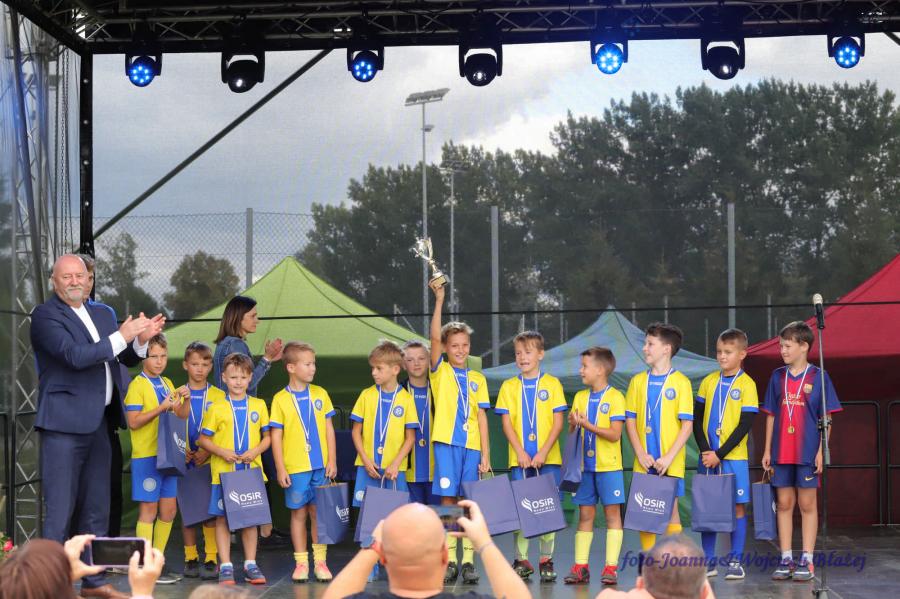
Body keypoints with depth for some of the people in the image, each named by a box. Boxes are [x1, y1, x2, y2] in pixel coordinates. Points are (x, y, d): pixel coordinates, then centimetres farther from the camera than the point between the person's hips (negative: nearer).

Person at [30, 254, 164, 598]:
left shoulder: (102, 314, 15)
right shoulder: (45, 315, -7)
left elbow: (128, 359, 20)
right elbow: (75, 355, -20)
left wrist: (141, 340, -1)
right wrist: (122, 336, -18)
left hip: (98, 424, 7)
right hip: (64, 424, -7)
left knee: (96, 508, 13)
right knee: (60, 509, -5)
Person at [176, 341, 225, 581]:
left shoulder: (218, 396, 3)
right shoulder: (178, 394, 7)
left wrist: (207, 452, -12)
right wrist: (181, 451, -8)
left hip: (209, 462, -1)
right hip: (185, 462, 2)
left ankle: (211, 559, 0)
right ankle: (190, 558, 13)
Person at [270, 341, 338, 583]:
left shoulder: (320, 394, 4)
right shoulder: (280, 399, -3)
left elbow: (329, 428, 7)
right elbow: (276, 436, -2)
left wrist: (332, 460, 2)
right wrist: (280, 469, -6)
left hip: (320, 466, 2)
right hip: (295, 467, -2)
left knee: (318, 512, 6)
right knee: (298, 513, 6)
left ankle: (320, 561, 13)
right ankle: (301, 563, 13)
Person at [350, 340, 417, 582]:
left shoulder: (405, 399, -1)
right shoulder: (367, 395, 3)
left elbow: (410, 437, 0)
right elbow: (356, 431, 6)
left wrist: (395, 464, -11)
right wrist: (366, 460, -5)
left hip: (394, 469, -1)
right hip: (368, 468, 1)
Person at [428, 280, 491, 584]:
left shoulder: (478, 379, 10)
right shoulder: (440, 372, 5)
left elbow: (481, 416, 7)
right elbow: (435, 337, -9)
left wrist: (485, 454, 1)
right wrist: (439, 300, -15)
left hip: (472, 445, 2)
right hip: (446, 443, -2)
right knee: (448, 499, -2)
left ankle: (468, 561, 7)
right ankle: (449, 561, 3)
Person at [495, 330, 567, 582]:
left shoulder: (552, 383, 4)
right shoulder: (509, 386, 7)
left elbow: (558, 421, -1)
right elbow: (506, 422, 2)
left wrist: (543, 452, -11)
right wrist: (520, 452, -10)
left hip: (548, 458, -1)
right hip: (519, 459, 1)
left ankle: (546, 560, 7)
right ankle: (521, 560, 8)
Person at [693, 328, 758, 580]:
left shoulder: (747, 385, -4)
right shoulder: (708, 381, 7)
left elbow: (745, 425, -9)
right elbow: (697, 419, 7)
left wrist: (719, 454, -13)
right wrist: (705, 451, -7)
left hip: (734, 458, -3)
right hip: (707, 457, 3)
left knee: (737, 507, 1)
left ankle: (736, 561, 7)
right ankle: (708, 560, 12)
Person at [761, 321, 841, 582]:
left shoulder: (819, 377, -2)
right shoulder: (777, 376, 8)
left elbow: (826, 418, -2)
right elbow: (771, 415, 12)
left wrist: (821, 451, -9)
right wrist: (767, 450, 8)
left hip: (808, 452, -4)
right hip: (781, 452, 4)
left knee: (807, 504, 2)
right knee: (784, 504, 5)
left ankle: (807, 561, 7)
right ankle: (786, 559, 11)